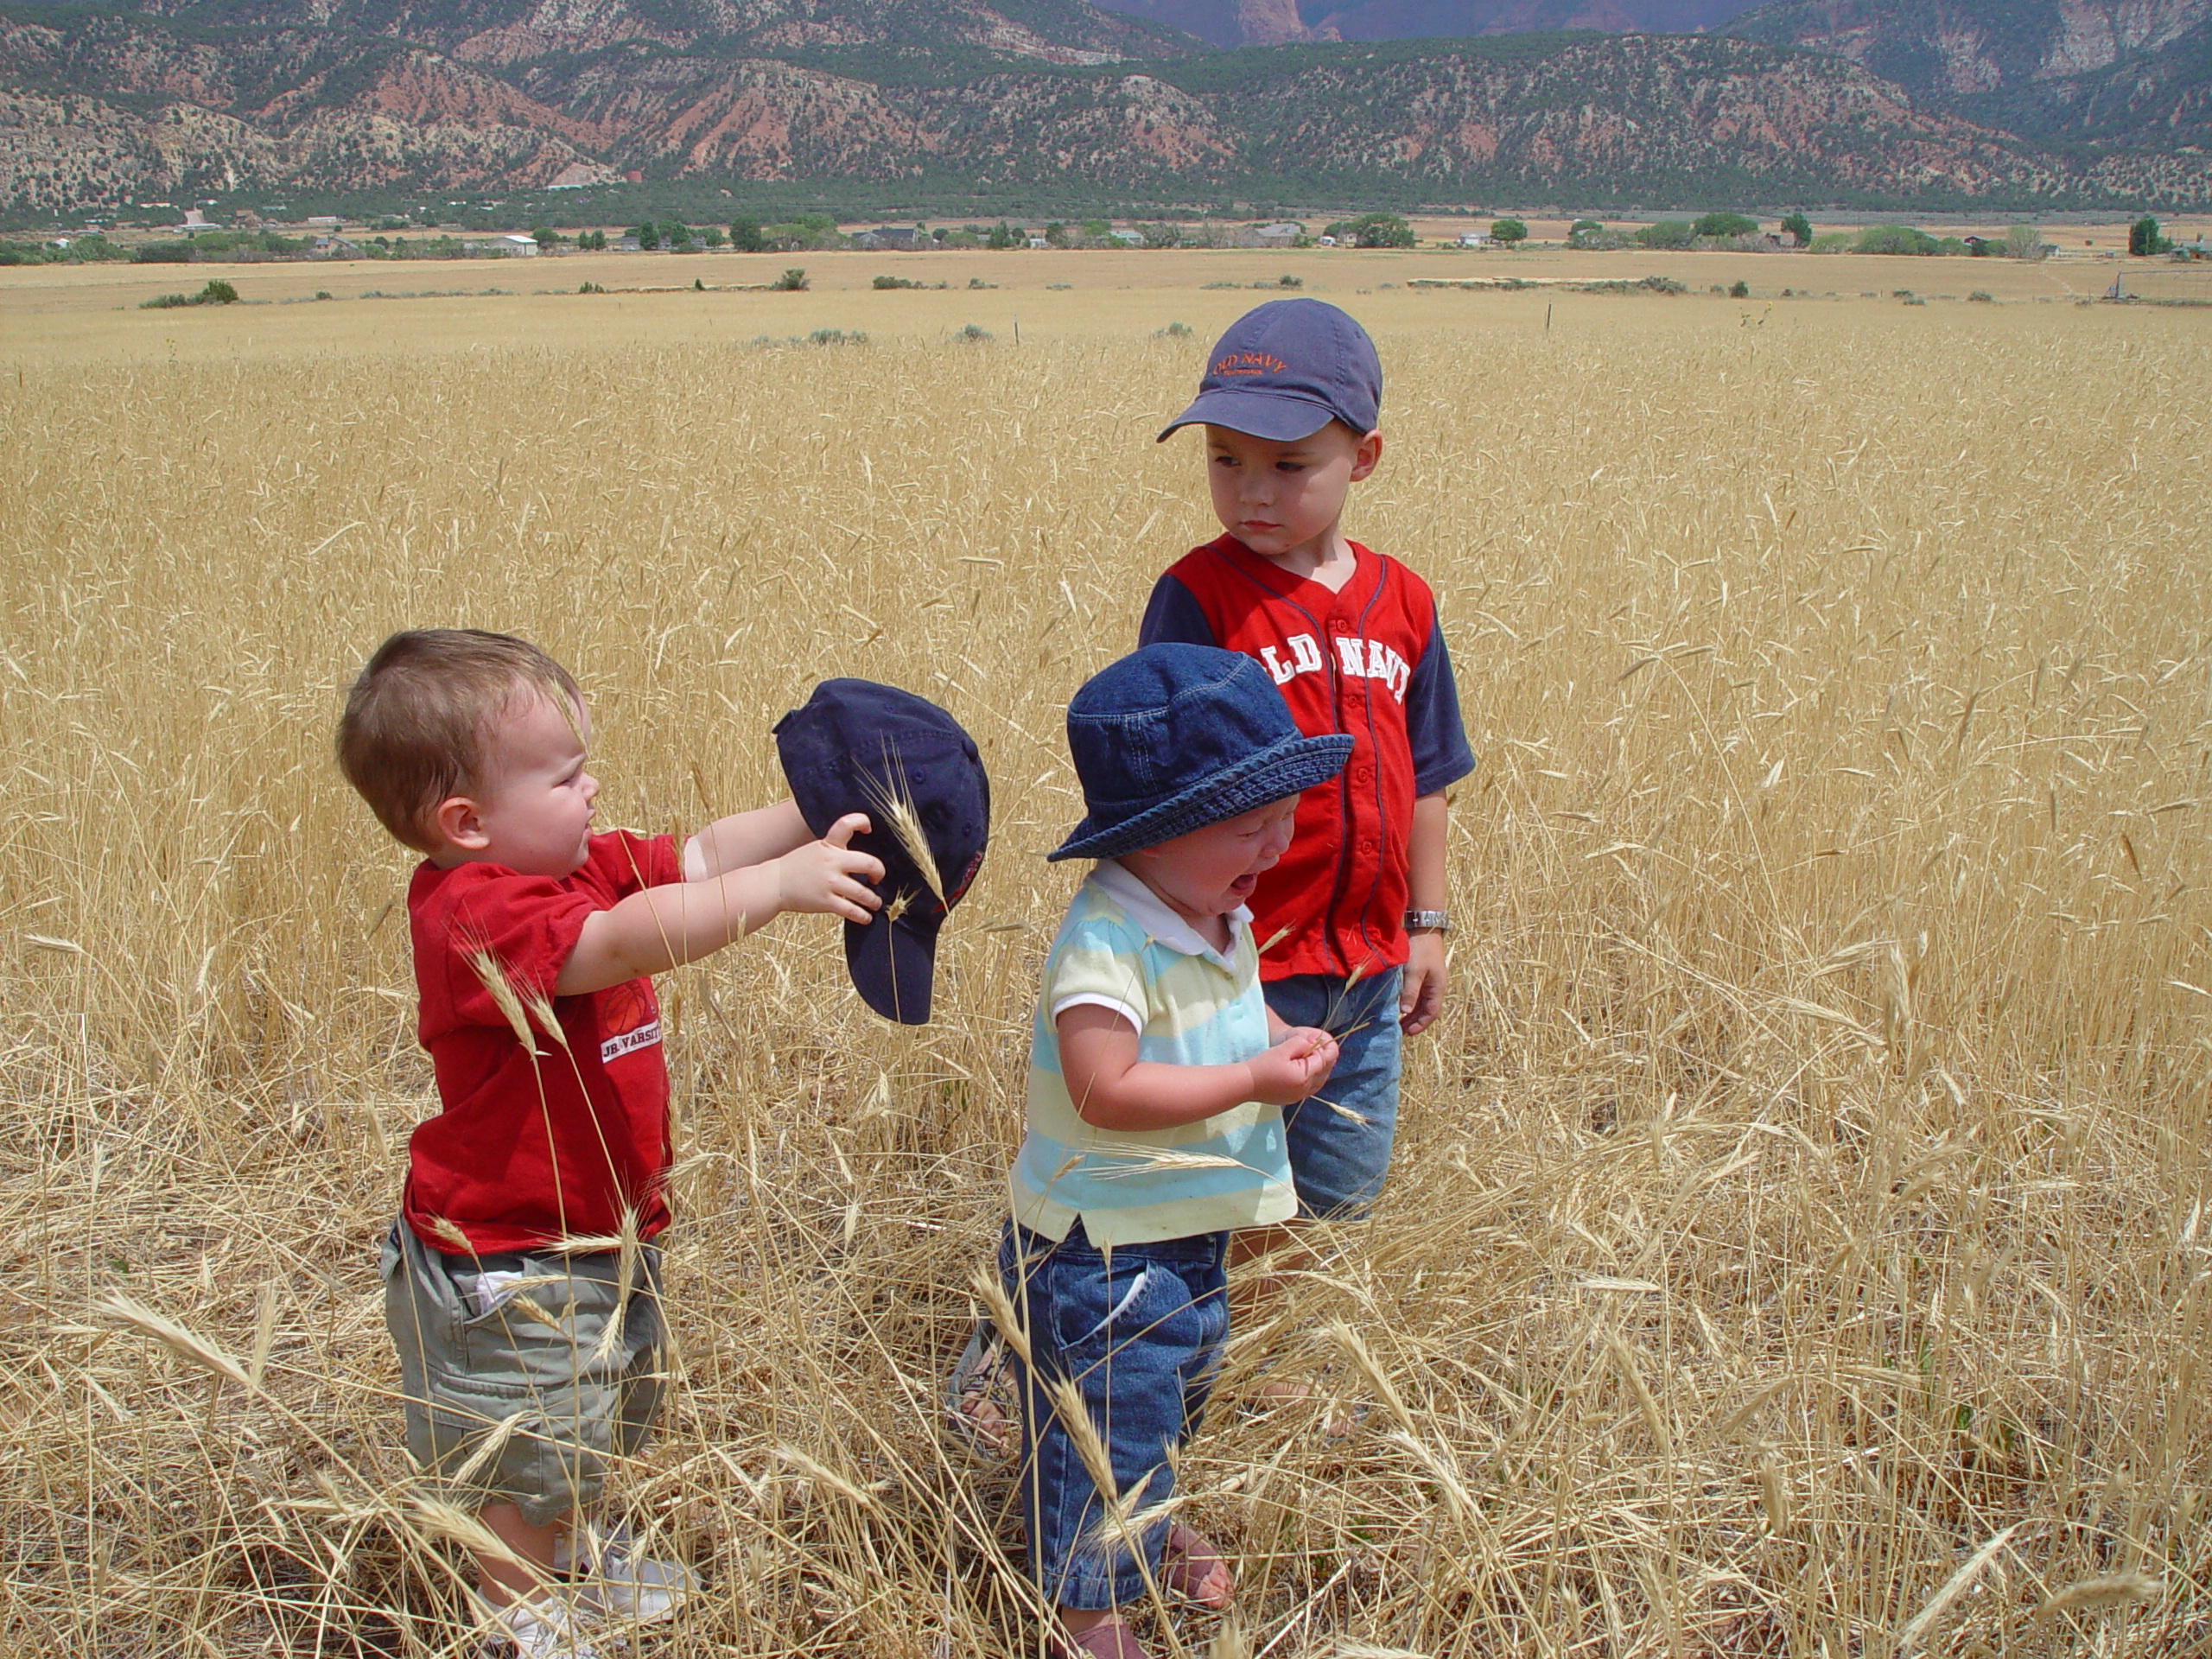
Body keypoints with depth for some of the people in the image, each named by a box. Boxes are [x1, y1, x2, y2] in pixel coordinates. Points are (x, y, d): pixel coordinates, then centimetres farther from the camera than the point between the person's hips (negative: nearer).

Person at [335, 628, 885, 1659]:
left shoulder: (576, 865, -2)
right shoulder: (474, 916, -31)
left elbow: (696, 859, 1)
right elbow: (633, 938, -46)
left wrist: (812, 819, -12)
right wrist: (782, 883, -50)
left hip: (596, 1229, 10)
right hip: (509, 1257, -10)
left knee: (591, 1424, 31)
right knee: (524, 1461, 13)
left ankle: (576, 1559, 55)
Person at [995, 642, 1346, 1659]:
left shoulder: (1221, 913, 1)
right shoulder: (1107, 939, -29)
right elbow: (1106, 1089, -35)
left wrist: (1280, 1037, -3)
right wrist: (1254, 1080, -29)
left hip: (1193, 1230, 10)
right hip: (1100, 1244, -9)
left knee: (1176, 1386, 29)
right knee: (1109, 1421, 5)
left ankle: (1143, 1527, 55)